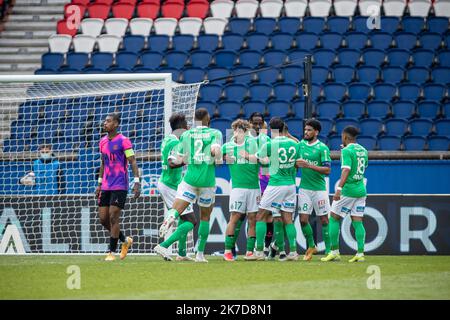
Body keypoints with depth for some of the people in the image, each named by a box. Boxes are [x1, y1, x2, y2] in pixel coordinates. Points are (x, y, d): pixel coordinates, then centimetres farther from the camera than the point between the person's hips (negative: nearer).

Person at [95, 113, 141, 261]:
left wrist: (137, 183, -19)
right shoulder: (103, 142, 13)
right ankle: (125, 240, 25)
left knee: (113, 217, -10)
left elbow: (133, 162, -11)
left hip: (120, 186, -7)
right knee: (103, 219, 4)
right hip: (106, 187, 7)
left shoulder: (123, 141, -9)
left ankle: (112, 253, -4)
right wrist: (99, 184, 20)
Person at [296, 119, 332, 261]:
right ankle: (311, 246, 18)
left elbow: (327, 170, -14)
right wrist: (297, 164, 0)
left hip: (319, 189, -4)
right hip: (304, 188, 4)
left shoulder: (322, 148, -8)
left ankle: (328, 250, 6)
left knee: (324, 220, 0)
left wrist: (309, 165, -21)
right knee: (303, 219, 0)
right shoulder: (301, 144, 9)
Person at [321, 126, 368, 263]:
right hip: (361, 189, 7)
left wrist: (339, 188, -31)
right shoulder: (363, 150, 11)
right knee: (357, 221, 6)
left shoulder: (346, 151, -12)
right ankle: (360, 253, -3)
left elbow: (346, 170, -23)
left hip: (348, 190, -7)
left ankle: (334, 252, 0)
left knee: (334, 218, 3)